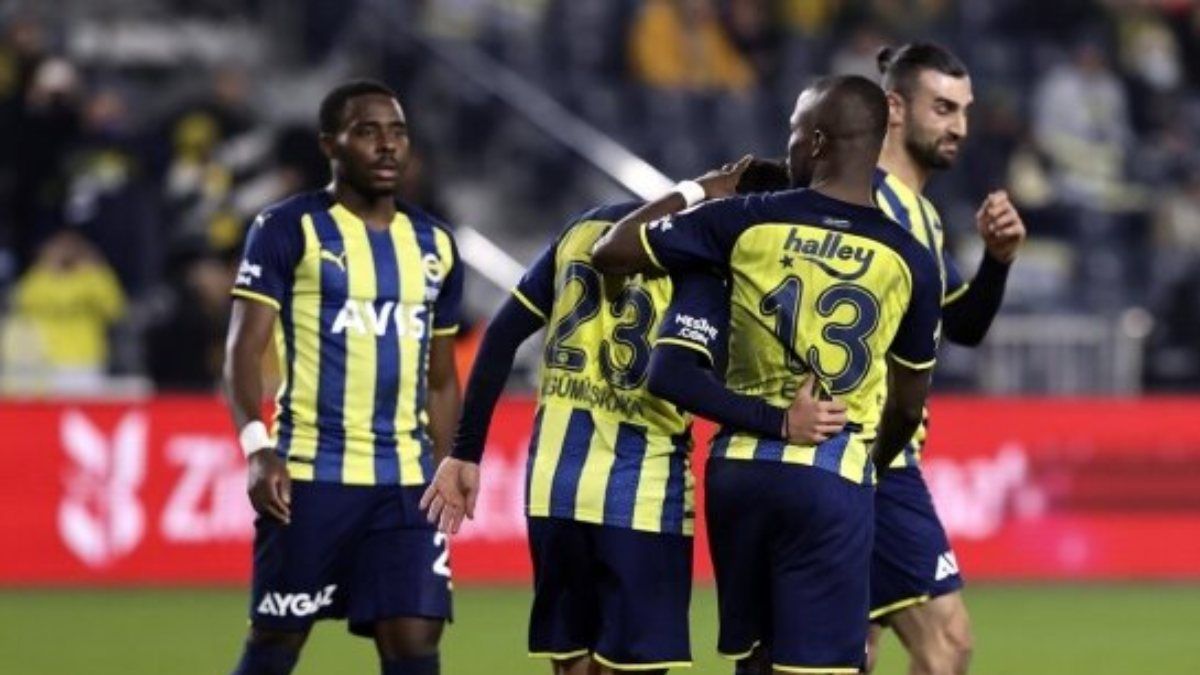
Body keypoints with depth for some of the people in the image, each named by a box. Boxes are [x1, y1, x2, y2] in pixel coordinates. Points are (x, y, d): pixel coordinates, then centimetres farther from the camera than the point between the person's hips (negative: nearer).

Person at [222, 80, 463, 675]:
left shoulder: (434, 245, 14)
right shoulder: (289, 229, -3)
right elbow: (244, 350, -8)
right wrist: (258, 449, -22)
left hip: (406, 482, 4)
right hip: (309, 475, -4)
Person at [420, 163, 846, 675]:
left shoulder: (590, 226, 10)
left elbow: (503, 336, 11)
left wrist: (466, 452, 15)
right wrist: (778, 422, -26)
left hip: (554, 481, 6)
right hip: (640, 493, -6)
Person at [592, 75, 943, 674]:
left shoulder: (746, 221, -2)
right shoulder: (909, 261, 1)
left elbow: (610, 252, 6)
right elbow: (907, 405, 13)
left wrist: (691, 193, 19)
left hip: (742, 467, 2)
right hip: (834, 479, -2)